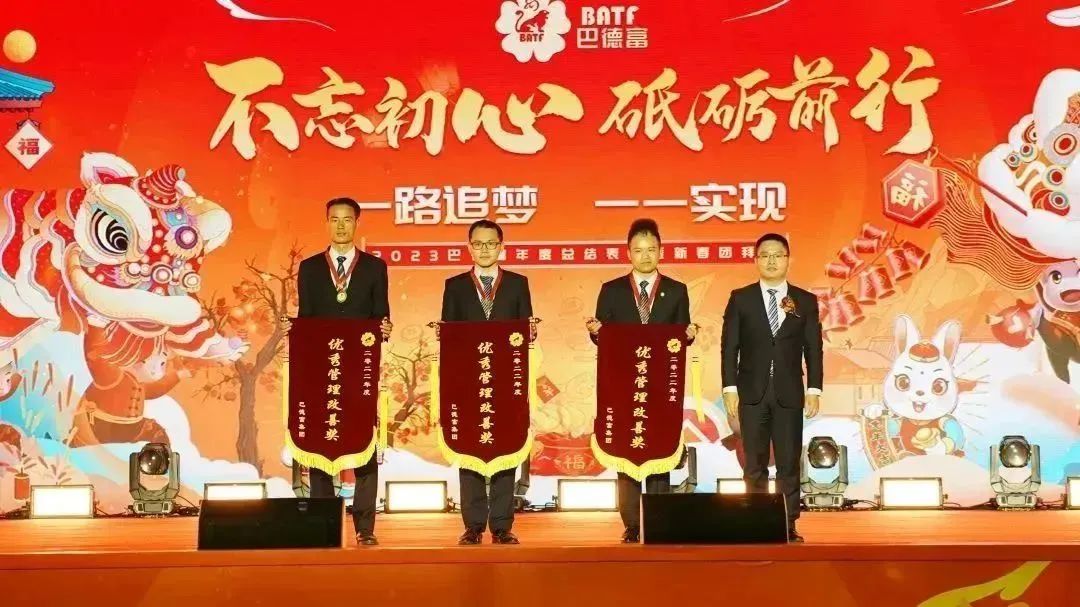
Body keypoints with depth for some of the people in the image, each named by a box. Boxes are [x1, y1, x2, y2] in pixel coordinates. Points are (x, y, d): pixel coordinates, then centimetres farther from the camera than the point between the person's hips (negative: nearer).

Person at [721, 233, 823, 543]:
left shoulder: (806, 301, 6)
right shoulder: (740, 298, 3)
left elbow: (813, 349, 5)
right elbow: (729, 347, 0)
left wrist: (814, 390, -1)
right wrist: (730, 389, -6)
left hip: (789, 394, 1)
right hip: (752, 393, 0)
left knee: (789, 463, 2)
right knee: (755, 465, 5)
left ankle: (788, 526, 9)